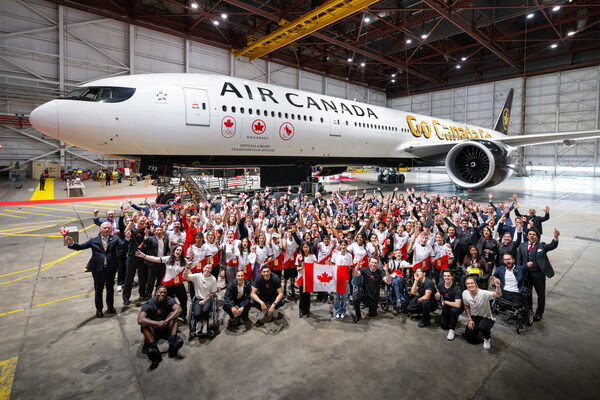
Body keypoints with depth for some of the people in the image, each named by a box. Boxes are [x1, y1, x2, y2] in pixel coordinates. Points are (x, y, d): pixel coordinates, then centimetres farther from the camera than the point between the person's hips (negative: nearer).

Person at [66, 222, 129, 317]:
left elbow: (122, 244, -14)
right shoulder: (94, 241, 1)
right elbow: (81, 247, -2)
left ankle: (110, 306, 36)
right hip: (98, 269, 0)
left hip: (111, 269, 1)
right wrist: (72, 244, -20)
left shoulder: (114, 239, 0)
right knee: (98, 290, 12)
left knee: (110, 288, 16)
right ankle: (99, 309, 30)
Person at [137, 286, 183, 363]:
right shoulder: (148, 304, -13)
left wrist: (167, 321, -37)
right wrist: (157, 323, -40)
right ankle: (154, 348, -48)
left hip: (166, 328, 1)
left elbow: (179, 309, -26)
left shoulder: (169, 300, -9)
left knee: (173, 314, -23)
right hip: (153, 329, -1)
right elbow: (140, 320, -29)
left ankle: (172, 342, -39)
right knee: (144, 324, -29)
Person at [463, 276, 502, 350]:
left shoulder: (483, 293, -27)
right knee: (470, 339, -7)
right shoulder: (465, 293, -14)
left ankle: (487, 338, 0)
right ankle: (476, 328, 29)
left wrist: (497, 285, -60)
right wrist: (469, 319, -1)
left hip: (486, 317, -4)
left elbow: (498, 295, -42)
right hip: (474, 317, 4)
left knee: (482, 327, -38)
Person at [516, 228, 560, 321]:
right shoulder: (522, 246, 3)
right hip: (526, 273, 2)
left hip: (538, 274, -2)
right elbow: (518, 260, 6)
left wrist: (556, 237, -39)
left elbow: (552, 246, -20)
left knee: (541, 294, 12)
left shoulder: (541, 246, -2)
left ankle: (539, 313, 31)